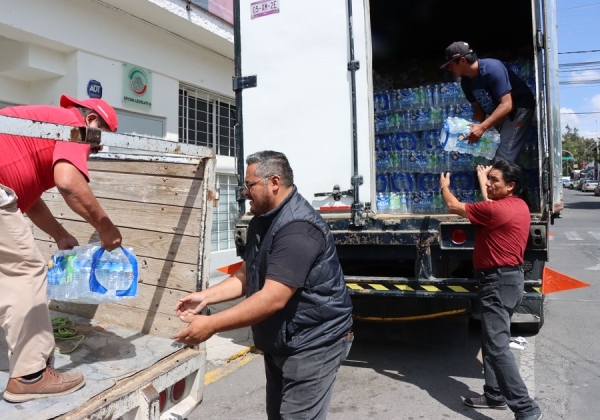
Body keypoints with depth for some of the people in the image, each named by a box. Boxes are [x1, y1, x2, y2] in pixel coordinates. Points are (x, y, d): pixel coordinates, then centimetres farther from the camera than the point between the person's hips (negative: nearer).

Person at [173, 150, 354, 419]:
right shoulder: (261, 222, 7)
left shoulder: (297, 228, -27)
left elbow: (273, 299, -32)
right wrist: (205, 297, -3)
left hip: (313, 343, -9)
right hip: (279, 342, 10)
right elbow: (246, 277, 11)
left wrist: (211, 325, -29)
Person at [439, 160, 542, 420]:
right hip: (509, 277, 11)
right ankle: (495, 395, 28)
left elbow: (454, 207, -10)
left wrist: (444, 186, 10)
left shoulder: (498, 209, -20)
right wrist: (482, 182, 35)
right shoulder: (519, 206, 8)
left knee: (497, 346, -8)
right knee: (491, 341, 18)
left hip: (498, 281, -11)